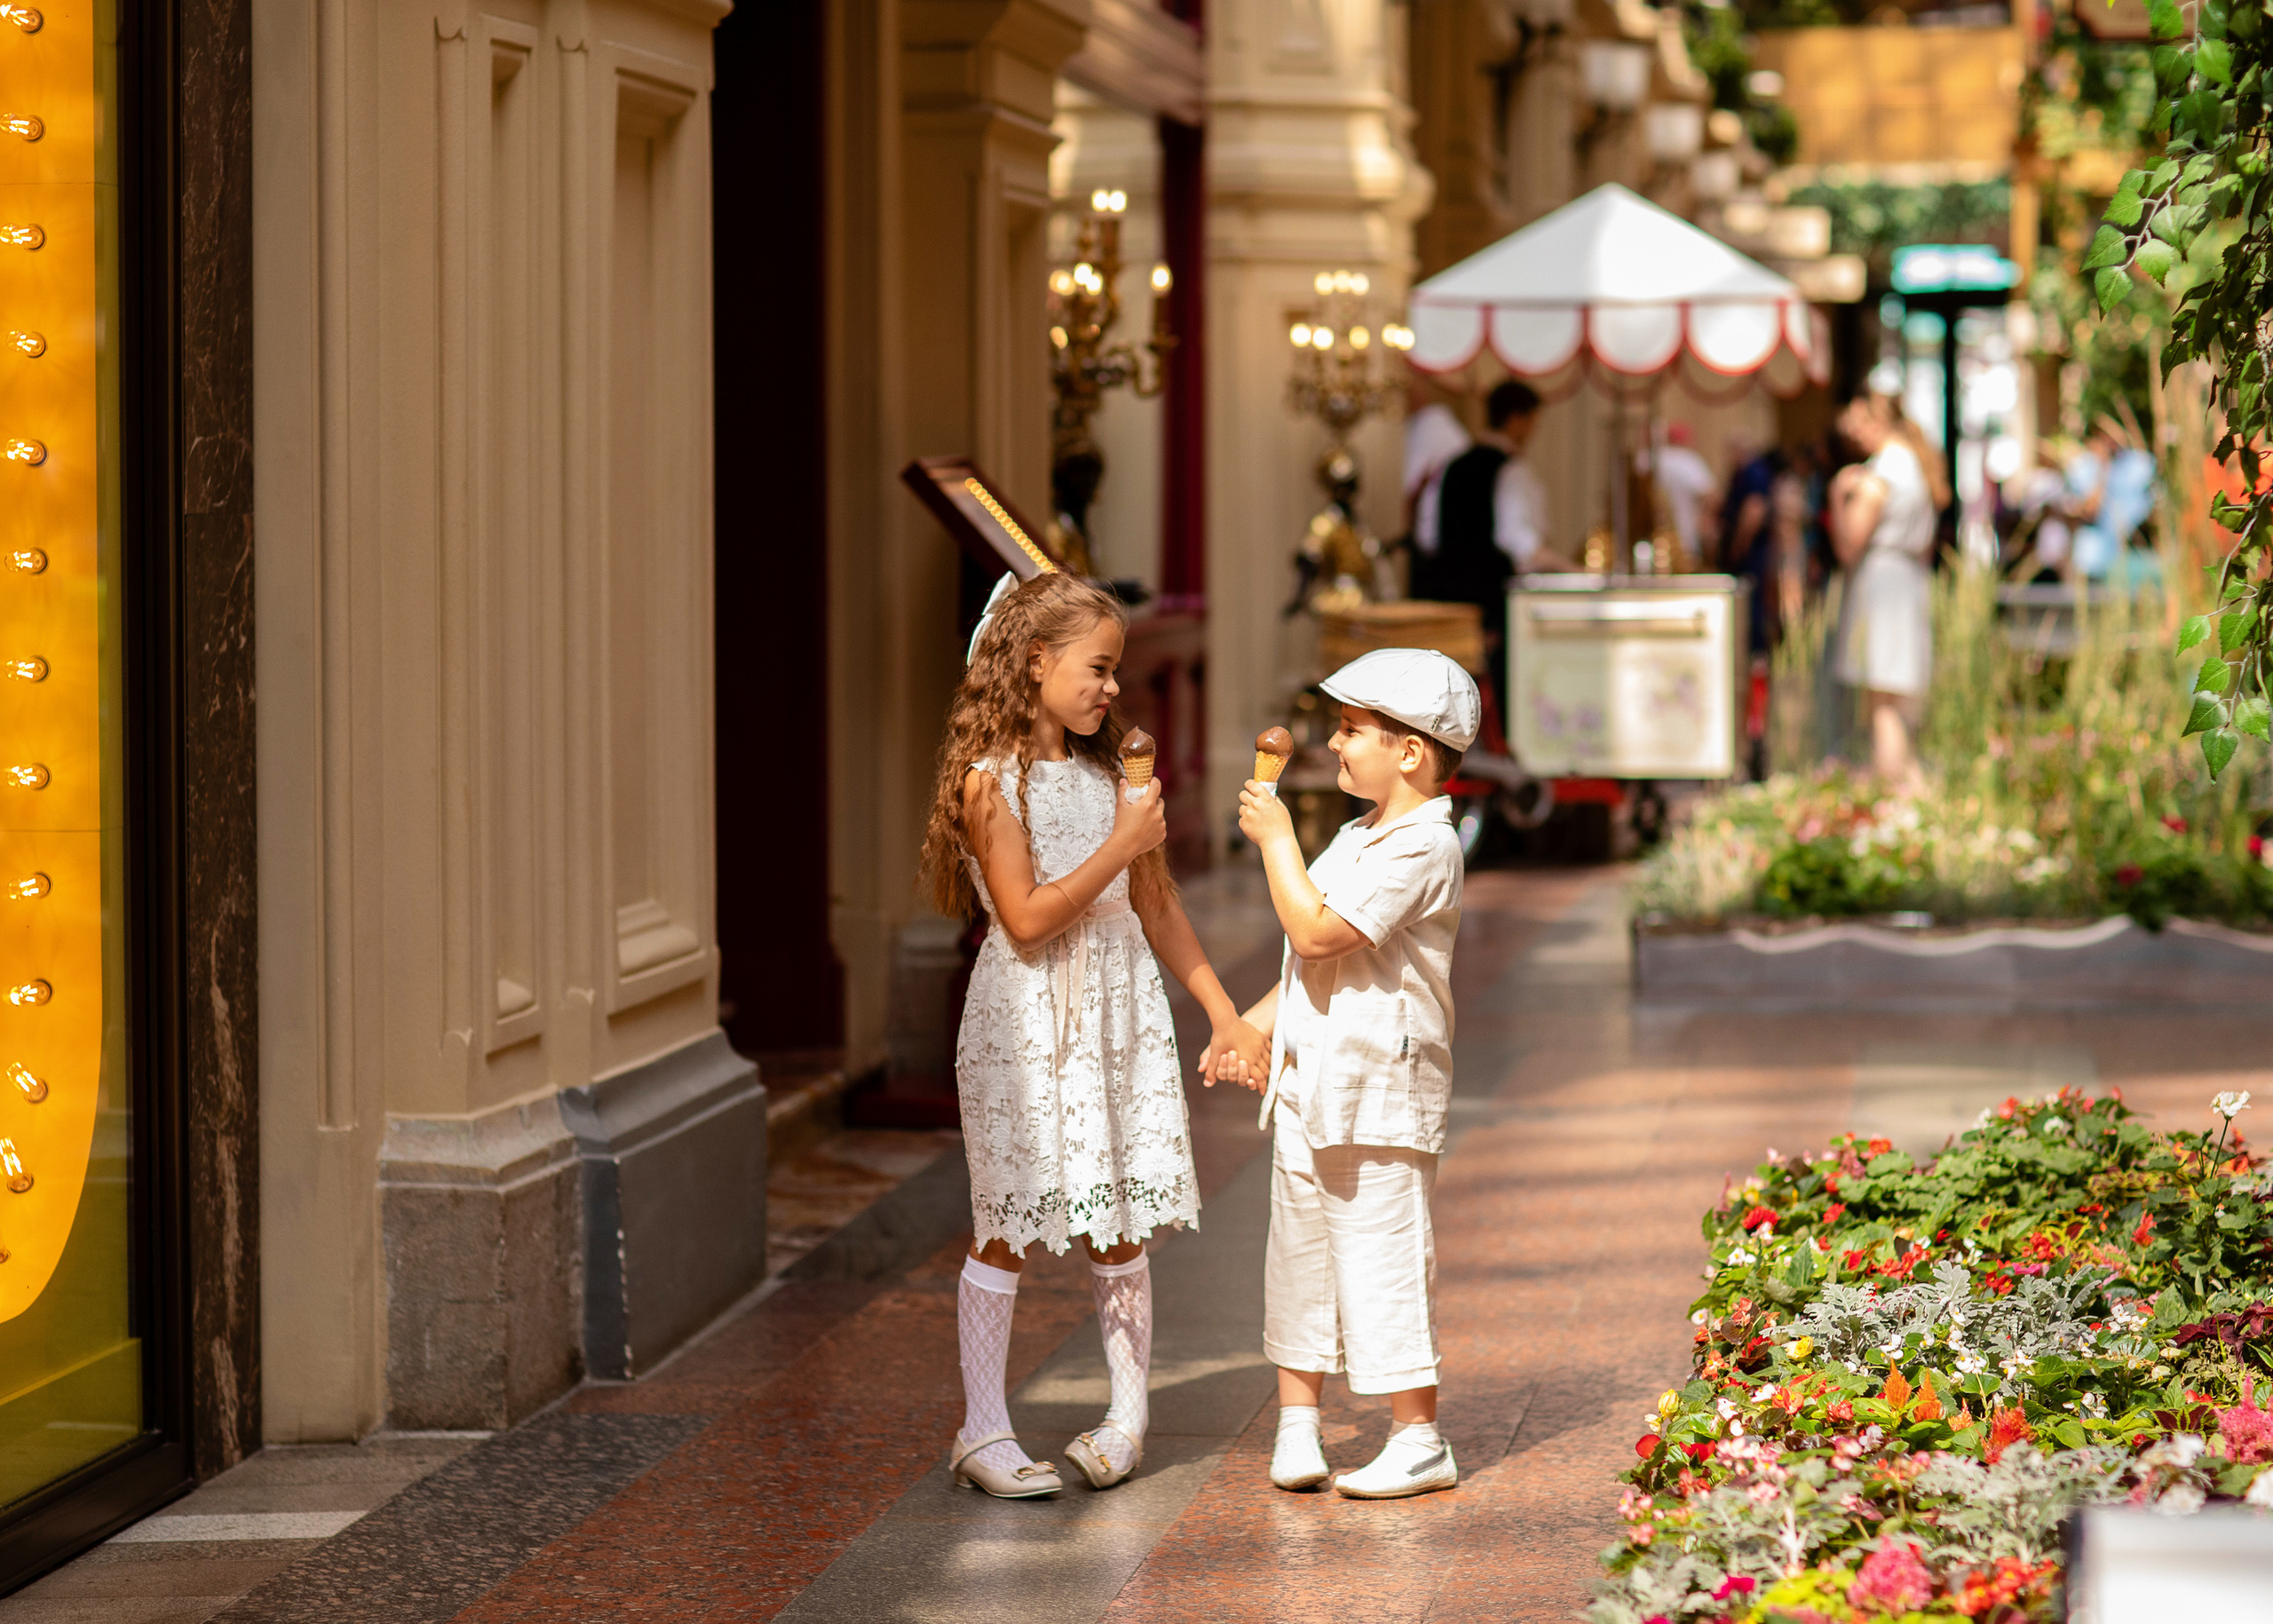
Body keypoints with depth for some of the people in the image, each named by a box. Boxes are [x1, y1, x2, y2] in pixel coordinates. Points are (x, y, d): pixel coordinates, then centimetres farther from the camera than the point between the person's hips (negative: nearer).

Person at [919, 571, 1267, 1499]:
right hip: (1024, 1015, -5)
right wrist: (1123, 846, -15)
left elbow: (1156, 907, 15)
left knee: (1116, 1225, 7)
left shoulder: (1109, 771, 9)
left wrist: (1225, 1014, 14)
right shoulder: (991, 779, -10)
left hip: (1119, 1010, 5)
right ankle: (983, 1431, 7)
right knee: (1006, 1225, 0)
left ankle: (1129, 1413, 18)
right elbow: (1027, 919, -17)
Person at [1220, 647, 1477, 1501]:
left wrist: (1276, 838, -14)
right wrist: (1253, 1024, 13)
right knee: (1300, 1248, 11)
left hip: (1380, 1086, -9)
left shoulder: (1422, 846, -16)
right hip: (1310, 1078, 9)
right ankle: (1297, 1425, 19)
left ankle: (1419, 1440, 4)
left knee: (1379, 1253, -4)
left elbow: (1317, 931, -23)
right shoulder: (1357, 837, 16)